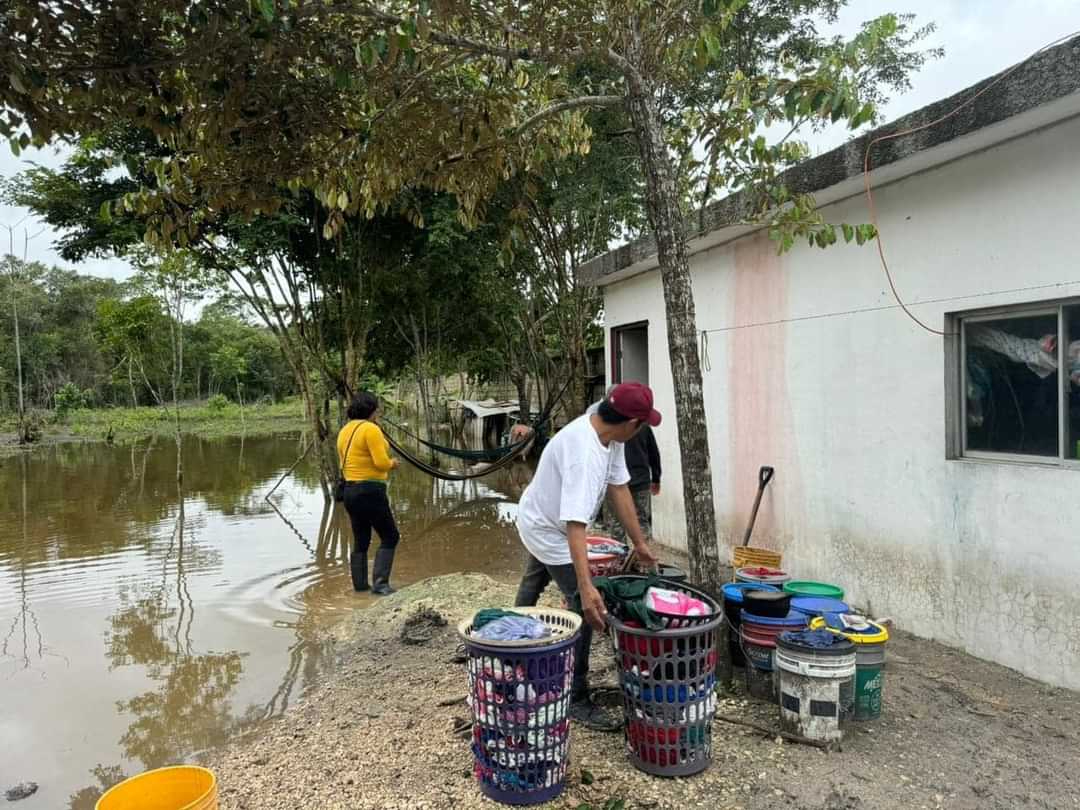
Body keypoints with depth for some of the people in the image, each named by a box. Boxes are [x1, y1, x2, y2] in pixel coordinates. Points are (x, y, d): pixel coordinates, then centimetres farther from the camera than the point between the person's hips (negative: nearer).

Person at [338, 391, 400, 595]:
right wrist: (392, 463, 0)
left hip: (350, 490, 9)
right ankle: (380, 582, -3)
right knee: (389, 537, 3)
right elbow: (382, 462, -21)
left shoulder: (344, 431, 12)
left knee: (360, 540, 17)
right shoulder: (371, 429, -15)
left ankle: (360, 584, 22)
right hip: (371, 491, -8)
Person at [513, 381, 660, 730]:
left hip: (539, 522, 10)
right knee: (585, 609, -9)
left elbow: (619, 488, -5)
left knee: (533, 586, 31)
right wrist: (586, 587, -50)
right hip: (550, 532, -10)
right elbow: (575, 524, -46)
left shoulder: (609, 436, -13)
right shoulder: (583, 454, -41)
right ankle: (576, 700, 4)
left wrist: (639, 543, 0)